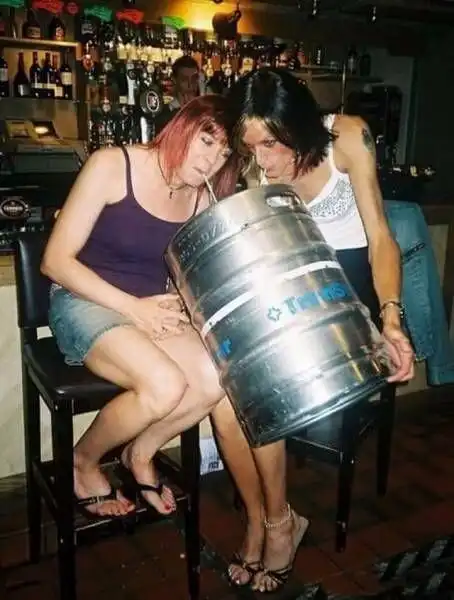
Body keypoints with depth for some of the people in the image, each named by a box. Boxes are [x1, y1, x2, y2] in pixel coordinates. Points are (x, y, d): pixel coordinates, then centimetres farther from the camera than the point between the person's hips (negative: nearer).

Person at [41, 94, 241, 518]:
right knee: (165, 385, -30)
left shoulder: (202, 200, 2)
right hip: (84, 302, -5)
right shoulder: (112, 165, -13)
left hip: (153, 308, 5)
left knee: (216, 381, -22)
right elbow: (55, 261, -15)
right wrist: (133, 307, -23)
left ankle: (140, 453, 8)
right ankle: (83, 461, 1)